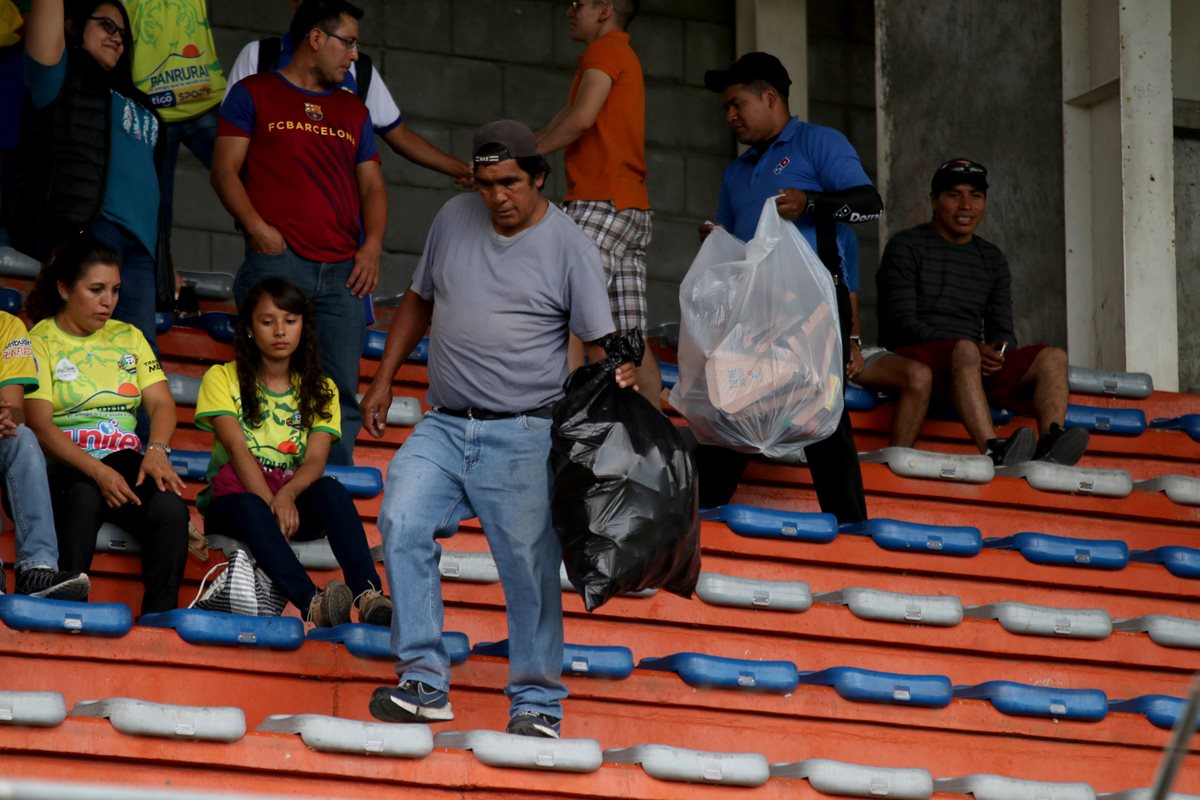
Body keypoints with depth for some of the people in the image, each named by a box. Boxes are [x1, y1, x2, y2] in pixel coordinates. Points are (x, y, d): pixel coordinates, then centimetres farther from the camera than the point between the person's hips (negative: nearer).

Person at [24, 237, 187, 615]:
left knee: (170, 507, -29)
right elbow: (40, 425, -8)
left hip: (125, 460, 4)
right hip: (64, 468, -4)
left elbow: (161, 403, 11)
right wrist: (97, 472, -23)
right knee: (84, 499, -40)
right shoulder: (40, 342, 4)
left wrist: (157, 450, -13)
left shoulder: (128, 337, 21)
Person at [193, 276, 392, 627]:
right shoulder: (222, 378, 3)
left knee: (331, 490, -32)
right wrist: (270, 505, -28)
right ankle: (313, 604, -60)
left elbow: (315, 459, -5)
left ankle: (369, 596, -52)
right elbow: (237, 449, -12)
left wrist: (286, 496, -28)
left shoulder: (319, 389, 10)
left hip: (297, 498, 2)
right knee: (251, 508, -39)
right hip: (237, 496, -2)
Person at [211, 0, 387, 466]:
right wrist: (257, 227, -12)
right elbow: (225, 170, 2)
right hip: (277, 263, -4)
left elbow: (372, 186, 20)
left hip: (342, 271, 5)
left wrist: (372, 246, 3)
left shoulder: (353, 112, 23)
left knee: (342, 393, -2)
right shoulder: (254, 95, 9)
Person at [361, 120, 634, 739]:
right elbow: (418, 302, 22)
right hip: (444, 427, 4)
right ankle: (424, 682, -13)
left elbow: (599, 344, -6)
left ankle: (537, 703, 9)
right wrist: (384, 380, 18)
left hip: (524, 437, -4)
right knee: (402, 524, -16)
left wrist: (615, 378, -28)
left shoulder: (570, 248, -3)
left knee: (529, 566, -3)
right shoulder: (454, 220, 10)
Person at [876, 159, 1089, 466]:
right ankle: (994, 452, -59)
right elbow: (902, 323, -8)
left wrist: (997, 351, -11)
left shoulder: (992, 259, 22)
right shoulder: (906, 247, 4)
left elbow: (1003, 332, 16)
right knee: (964, 350, -38)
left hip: (981, 366, 6)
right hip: (913, 359, -6)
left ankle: (1049, 448, -43)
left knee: (1053, 358, -16)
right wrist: (973, 350, -19)